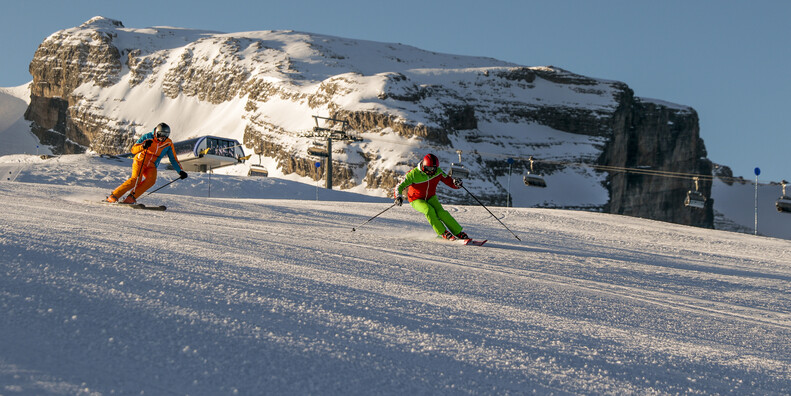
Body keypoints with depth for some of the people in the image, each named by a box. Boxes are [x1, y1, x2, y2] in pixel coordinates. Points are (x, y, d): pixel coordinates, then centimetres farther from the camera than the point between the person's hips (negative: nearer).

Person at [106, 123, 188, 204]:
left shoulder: (168, 143, -2)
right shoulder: (148, 137, -12)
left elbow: (173, 159, 7)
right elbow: (133, 150, -16)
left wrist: (180, 171, -2)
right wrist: (143, 146, -35)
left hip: (151, 167, 3)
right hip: (140, 162, -3)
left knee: (151, 180, -29)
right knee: (136, 179, -28)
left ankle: (131, 198, -26)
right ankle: (113, 196, -21)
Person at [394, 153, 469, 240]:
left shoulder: (437, 172, -13)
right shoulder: (413, 174, -24)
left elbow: (448, 180, -5)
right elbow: (400, 186, -24)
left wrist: (455, 183, -28)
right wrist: (398, 197, -43)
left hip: (431, 198, 3)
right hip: (417, 200, -3)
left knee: (441, 212, -23)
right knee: (429, 210, -32)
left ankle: (459, 233, -16)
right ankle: (443, 233, -20)